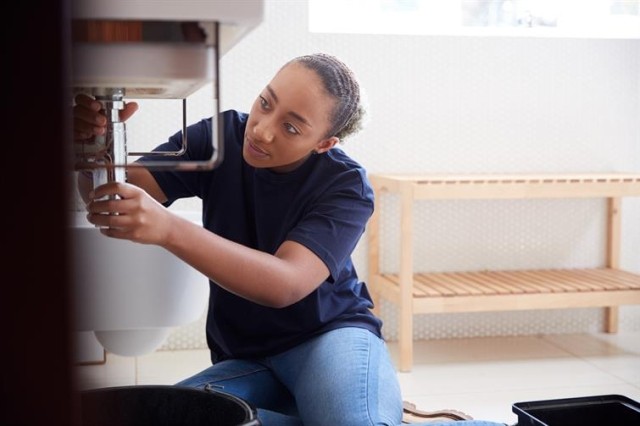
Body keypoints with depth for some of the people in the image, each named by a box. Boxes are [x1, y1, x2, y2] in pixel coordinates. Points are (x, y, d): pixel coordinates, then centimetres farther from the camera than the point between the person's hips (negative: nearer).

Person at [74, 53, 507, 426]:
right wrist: (93, 143, -37)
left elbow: (285, 284, -34)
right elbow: (115, 198, -13)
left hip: (329, 336, -5)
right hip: (245, 361, 5)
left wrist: (169, 228, -47)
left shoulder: (346, 186, -18)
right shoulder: (219, 138, -7)